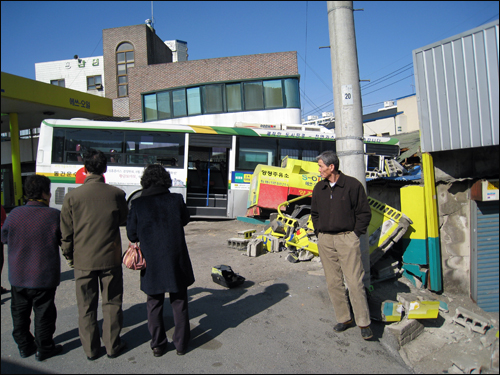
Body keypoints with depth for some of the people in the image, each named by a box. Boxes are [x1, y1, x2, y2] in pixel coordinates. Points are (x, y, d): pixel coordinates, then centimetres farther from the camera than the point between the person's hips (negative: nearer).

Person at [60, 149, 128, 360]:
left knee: (86, 306, 14)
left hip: (83, 260, 1)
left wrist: (68, 256, 12)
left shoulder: (72, 196, -9)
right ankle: (112, 346, 24)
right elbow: (124, 220, 6)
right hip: (110, 258, 0)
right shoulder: (116, 194, -10)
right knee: (111, 303, 13)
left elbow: (66, 232, -2)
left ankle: (90, 349, 26)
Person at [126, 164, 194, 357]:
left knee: (154, 304, 17)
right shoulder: (176, 200, -10)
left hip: (152, 263, 0)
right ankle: (181, 344, 26)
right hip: (176, 262, 0)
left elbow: (132, 235, -4)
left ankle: (158, 345, 27)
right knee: (179, 303, 16)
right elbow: (185, 220, 8)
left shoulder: (138, 204, -11)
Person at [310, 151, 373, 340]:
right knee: (333, 282, 9)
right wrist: (319, 232, 10)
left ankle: (364, 322, 9)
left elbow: (364, 212, -2)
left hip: (347, 239, -5)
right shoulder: (319, 188, 10)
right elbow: (314, 213, 20)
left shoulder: (352, 185, -5)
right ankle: (344, 318, 22)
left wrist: (355, 234, -6)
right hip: (325, 241, 5)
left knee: (354, 282, -5)